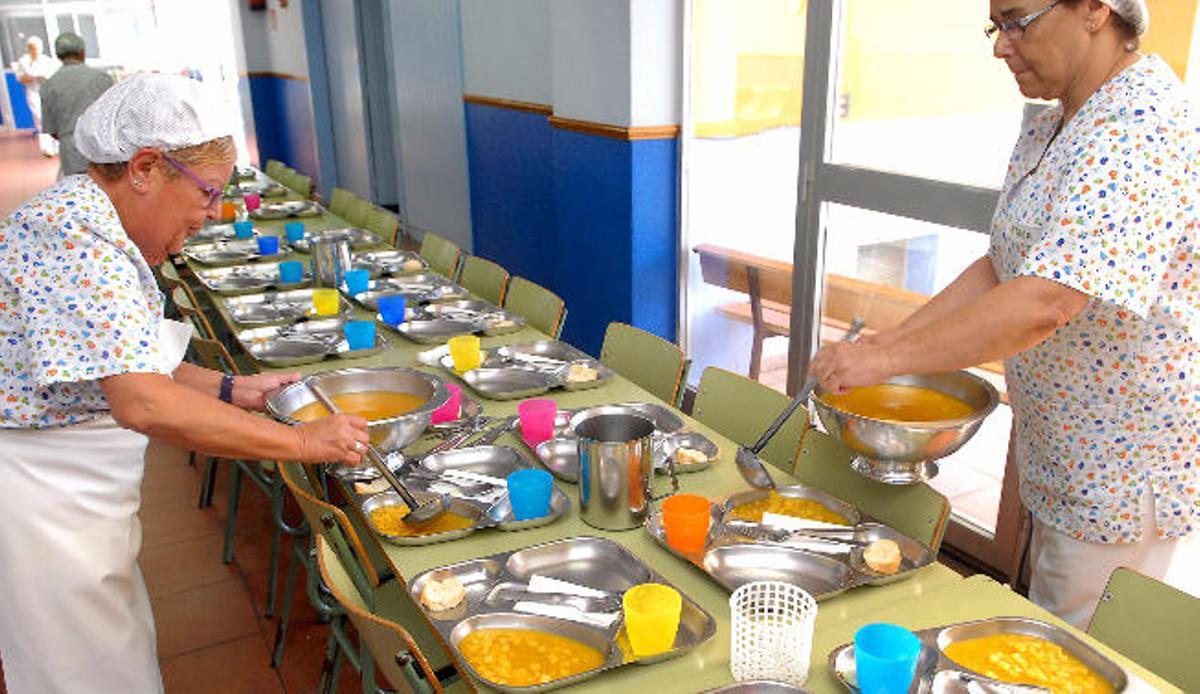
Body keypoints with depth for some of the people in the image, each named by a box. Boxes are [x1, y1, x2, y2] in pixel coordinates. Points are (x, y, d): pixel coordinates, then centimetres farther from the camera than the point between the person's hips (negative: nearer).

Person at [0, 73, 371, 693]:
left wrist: (231, 389, 3)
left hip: (71, 496, 10)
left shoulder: (86, 218, 6)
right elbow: (143, 403, -35)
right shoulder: (78, 240, -26)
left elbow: (122, 361, 13)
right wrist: (304, 442, -29)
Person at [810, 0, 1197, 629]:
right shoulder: (1044, 134, 9)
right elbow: (1001, 269, 11)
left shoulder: (1144, 130, -24)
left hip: (1135, 486, -9)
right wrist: (887, 341, 0)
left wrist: (886, 359, -28)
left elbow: (1043, 304, -33)